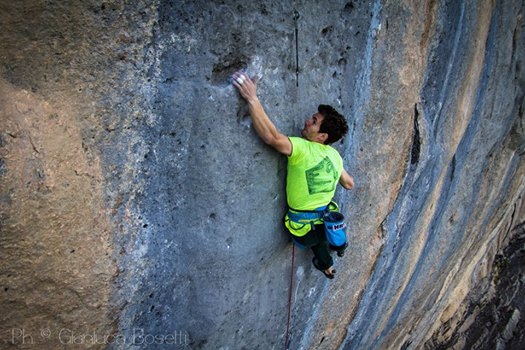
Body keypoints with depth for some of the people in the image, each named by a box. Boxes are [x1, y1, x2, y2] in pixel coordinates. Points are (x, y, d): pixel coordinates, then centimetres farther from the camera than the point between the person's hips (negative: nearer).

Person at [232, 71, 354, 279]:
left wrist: (252, 99, -39)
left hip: (305, 229, -4)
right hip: (327, 222, 4)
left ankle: (326, 264, 57)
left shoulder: (302, 148, -25)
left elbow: (271, 137, -40)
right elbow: (349, 184, 10)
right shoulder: (335, 156, -4)